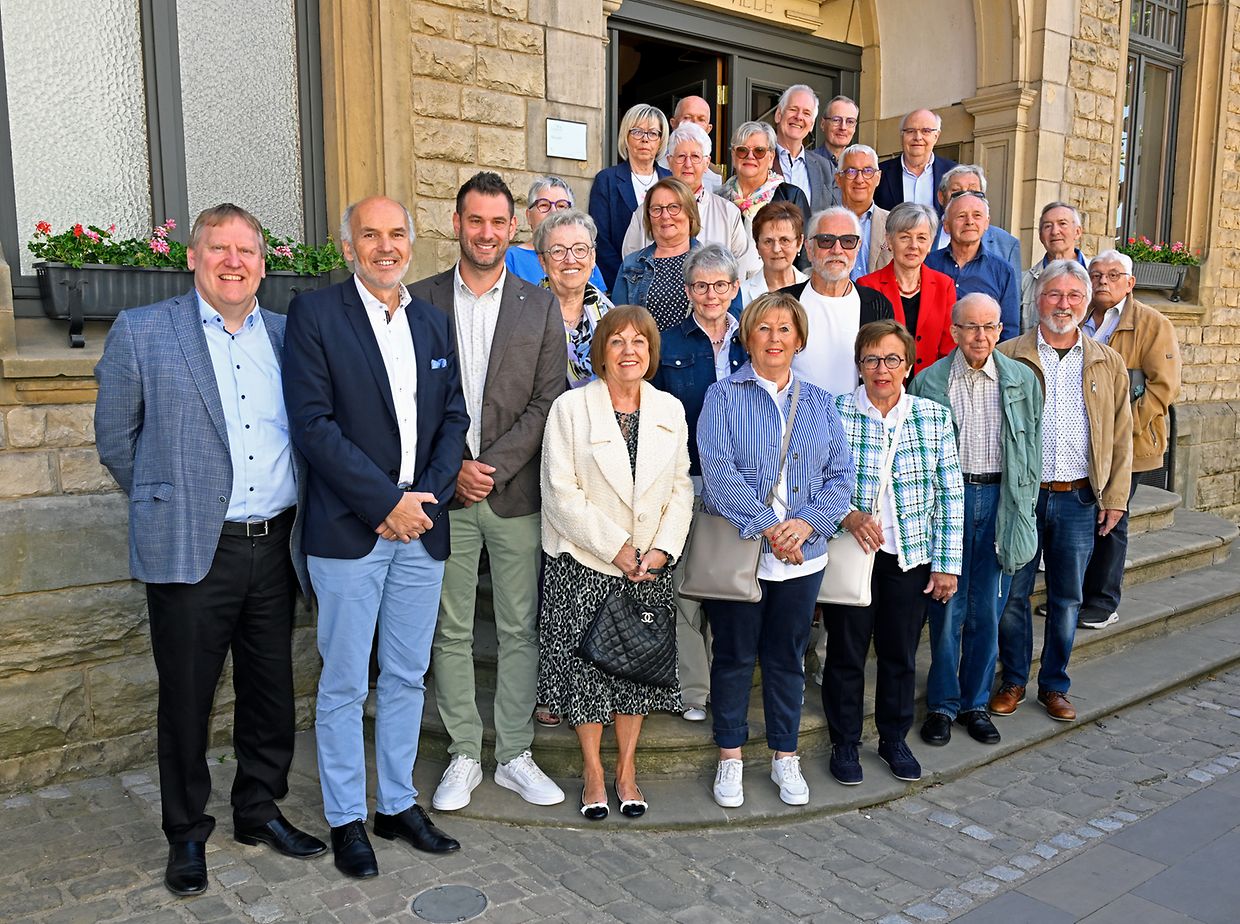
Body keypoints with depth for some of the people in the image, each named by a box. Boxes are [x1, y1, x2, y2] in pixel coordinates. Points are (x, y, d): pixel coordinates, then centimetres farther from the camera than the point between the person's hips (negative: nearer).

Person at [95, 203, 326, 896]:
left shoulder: (287, 334, 9)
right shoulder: (141, 332, -1)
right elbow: (116, 440, 3)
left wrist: (295, 512, 7)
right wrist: (168, 504, 4)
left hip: (276, 547, 3)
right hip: (192, 552, -3)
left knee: (272, 690, 13)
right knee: (187, 699, 8)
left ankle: (260, 810, 33)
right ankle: (187, 835, 27)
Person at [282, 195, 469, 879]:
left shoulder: (432, 323, 12)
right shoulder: (314, 314, -4)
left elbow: (453, 418, 9)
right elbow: (313, 424, -12)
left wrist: (427, 496, -6)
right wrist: (388, 502, -15)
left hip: (421, 526, 5)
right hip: (349, 532, -5)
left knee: (407, 676, 14)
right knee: (344, 685, 6)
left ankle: (398, 803, 29)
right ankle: (346, 819, 22)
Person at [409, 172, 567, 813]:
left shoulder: (540, 305, 5)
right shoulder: (421, 299, 5)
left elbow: (547, 401, -1)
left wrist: (492, 465, -10)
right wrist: (452, 466, -9)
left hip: (516, 491, 0)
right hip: (444, 491, 0)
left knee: (520, 631, 7)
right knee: (450, 632, 8)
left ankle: (514, 756, 22)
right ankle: (463, 757, 23)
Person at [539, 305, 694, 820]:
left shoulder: (670, 410, 6)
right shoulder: (570, 408, -7)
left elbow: (681, 487, 7)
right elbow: (561, 493, -11)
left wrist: (663, 547, -7)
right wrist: (616, 547, -14)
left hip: (650, 566, 3)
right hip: (584, 564, -3)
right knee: (585, 662, 2)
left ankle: (626, 769, 25)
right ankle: (592, 772, 21)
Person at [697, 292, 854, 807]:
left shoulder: (819, 403, 11)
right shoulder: (724, 396, 0)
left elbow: (841, 475, 4)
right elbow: (718, 469, -13)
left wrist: (808, 521, -14)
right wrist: (766, 525, -20)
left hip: (803, 554, 3)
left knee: (787, 657, 13)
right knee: (734, 656, 8)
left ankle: (784, 757, 29)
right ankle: (730, 757, 24)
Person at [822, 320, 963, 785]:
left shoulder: (934, 416, 0)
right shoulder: (834, 413, -7)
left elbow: (950, 495, 2)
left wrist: (946, 563, -1)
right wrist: (846, 514, -22)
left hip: (910, 556, 2)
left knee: (901, 654, 14)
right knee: (846, 653, 9)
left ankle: (894, 739, 34)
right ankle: (844, 743, 28)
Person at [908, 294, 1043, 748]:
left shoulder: (1022, 380, 5)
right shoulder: (929, 382, -1)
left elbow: (1033, 446, 9)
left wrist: (1022, 503, 4)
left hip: (999, 496, 2)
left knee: (987, 609, 9)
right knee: (947, 606, 2)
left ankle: (976, 703, 24)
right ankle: (941, 704, 18)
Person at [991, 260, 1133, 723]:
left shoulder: (1108, 363, 8)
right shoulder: (1008, 356, 0)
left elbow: (1121, 435, 9)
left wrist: (1115, 497, 3)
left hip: (1079, 499, 2)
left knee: (1066, 599, 11)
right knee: (1014, 594, 6)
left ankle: (1054, 685, 27)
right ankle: (1013, 681, 24)